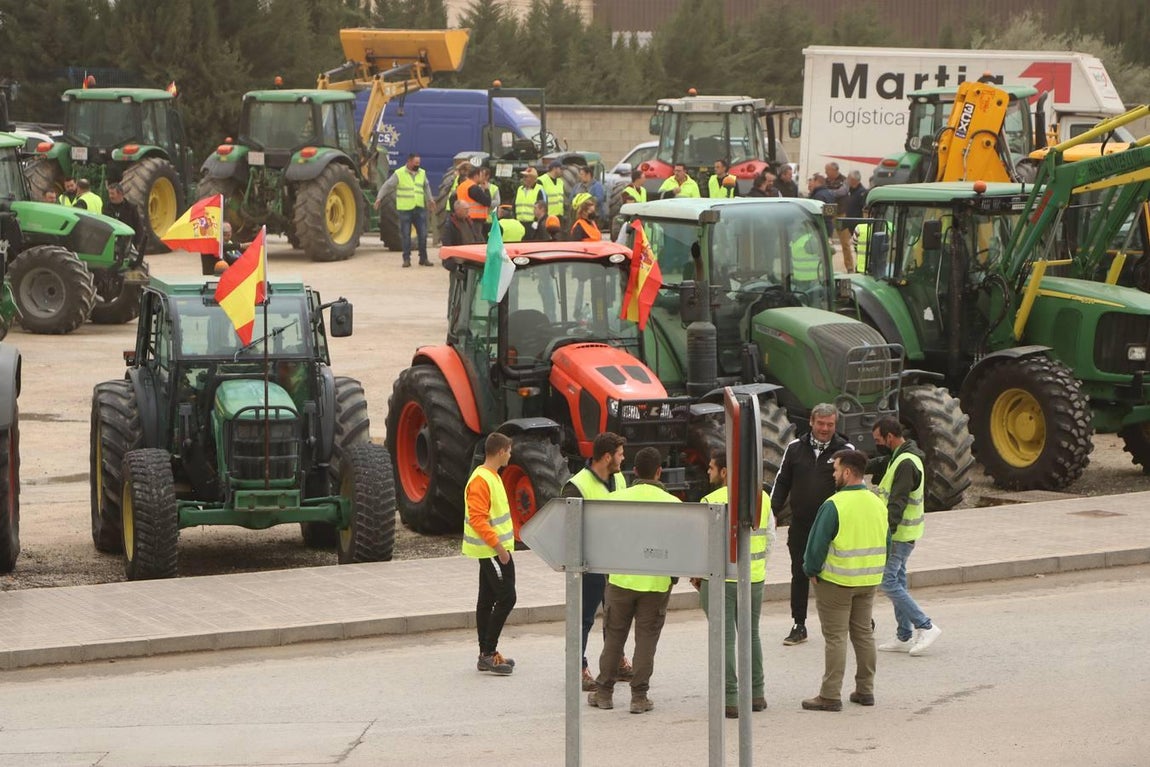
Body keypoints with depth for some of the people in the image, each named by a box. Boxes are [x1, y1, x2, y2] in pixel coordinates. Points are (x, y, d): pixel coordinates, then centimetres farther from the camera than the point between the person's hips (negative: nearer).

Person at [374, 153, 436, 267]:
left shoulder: (422, 173, 9)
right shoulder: (399, 174, -5)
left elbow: (426, 186, 26)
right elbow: (387, 186, -3)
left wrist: (430, 199, 27)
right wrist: (379, 198, -9)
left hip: (420, 209, 4)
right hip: (405, 210, -4)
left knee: (422, 234, 3)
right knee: (405, 235, 0)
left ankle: (423, 258, 13)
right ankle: (406, 259, 8)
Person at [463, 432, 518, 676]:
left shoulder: (492, 476, 14)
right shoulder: (480, 480, -18)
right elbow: (477, 519, -24)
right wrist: (498, 546, -25)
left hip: (492, 549, 10)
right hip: (492, 549, -10)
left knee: (487, 600, 12)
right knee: (506, 597, -10)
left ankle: (486, 654, 16)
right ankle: (489, 653, -7)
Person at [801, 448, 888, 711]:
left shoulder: (834, 505, -18)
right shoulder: (878, 504, 5)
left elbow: (817, 544, -17)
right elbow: (885, 544, 12)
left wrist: (811, 571, -3)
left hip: (836, 581, -7)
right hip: (868, 581, 7)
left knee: (835, 637, -3)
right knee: (864, 634, 15)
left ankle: (830, 696, -2)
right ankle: (865, 690, 21)